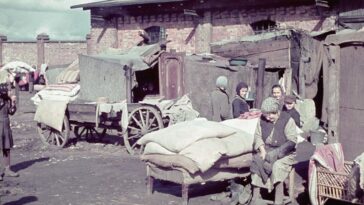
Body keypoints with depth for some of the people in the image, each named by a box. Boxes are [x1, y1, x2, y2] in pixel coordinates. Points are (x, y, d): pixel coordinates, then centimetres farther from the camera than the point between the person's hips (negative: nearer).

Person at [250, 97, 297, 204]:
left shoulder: (287, 120, -9)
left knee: (277, 166, -33)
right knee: (256, 162, -23)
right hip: (267, 150, 4)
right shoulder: (262, 119, 5)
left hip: (285, 153, -4)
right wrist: (262, 150, -12)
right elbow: (257, 135, 7)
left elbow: (292, 140, -13)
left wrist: (276, 153, -22)